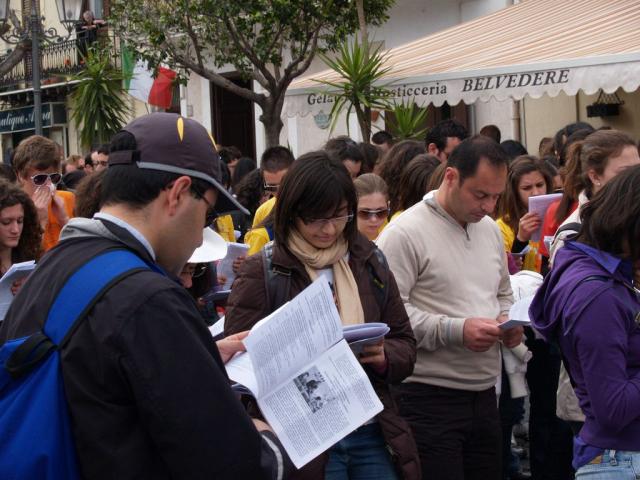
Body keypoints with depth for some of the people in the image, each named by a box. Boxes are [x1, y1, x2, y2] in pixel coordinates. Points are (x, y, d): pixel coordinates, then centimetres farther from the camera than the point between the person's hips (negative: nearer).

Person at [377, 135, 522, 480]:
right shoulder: (405, 233, -11)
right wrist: (457, 331, -21)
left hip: (483, 395, 7)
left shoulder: (490, 230, 14)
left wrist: (507, 320, 4)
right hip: (429, 399, -7)